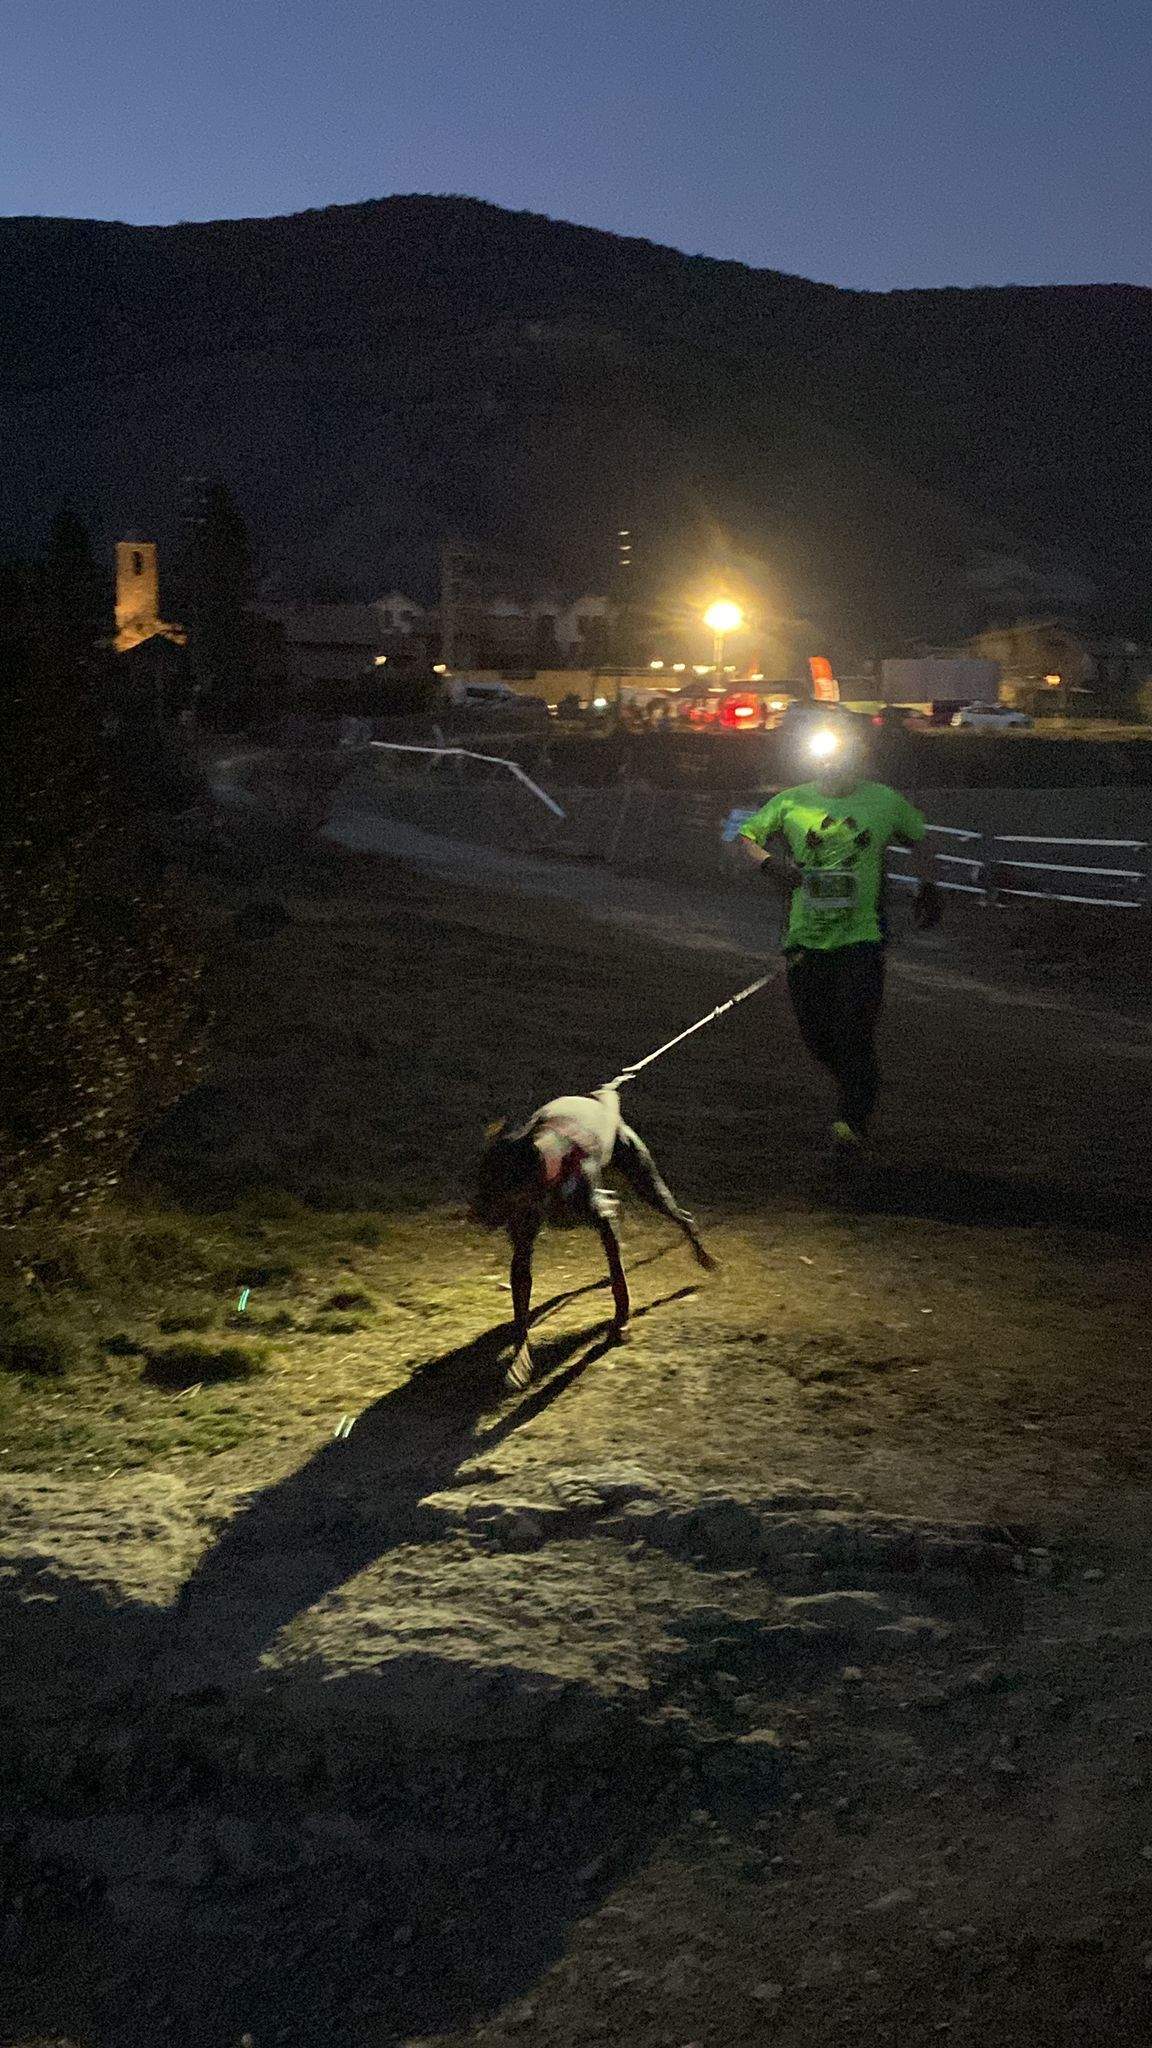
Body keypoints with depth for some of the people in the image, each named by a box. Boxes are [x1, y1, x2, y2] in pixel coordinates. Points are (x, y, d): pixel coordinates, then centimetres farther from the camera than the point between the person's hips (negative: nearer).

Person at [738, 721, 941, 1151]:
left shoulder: (886, 802, 3)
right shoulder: (791, 802, 3)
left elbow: (919, 839, 20)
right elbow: (746, 835, 9)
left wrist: (927, 888, 10)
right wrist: (768, 861, -11)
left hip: (862, 937, -2)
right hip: (805, 938, 2)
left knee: (855, 1032, -12)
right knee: (816, 1036, 9)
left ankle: (853, 1119, 0)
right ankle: (857, 1100, 35)